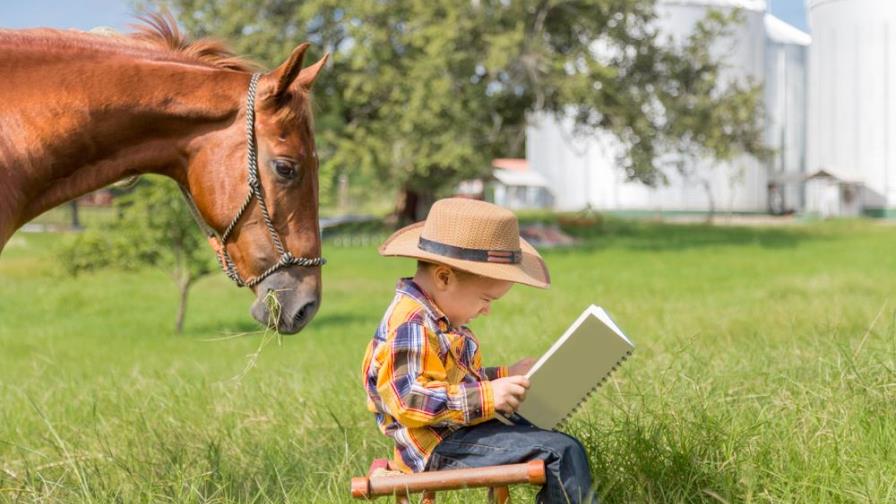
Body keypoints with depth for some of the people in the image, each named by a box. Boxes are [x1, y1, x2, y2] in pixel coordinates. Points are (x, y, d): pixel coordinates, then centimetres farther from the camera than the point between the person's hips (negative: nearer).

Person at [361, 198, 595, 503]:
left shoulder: (438, 318, 14)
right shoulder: (409, 326, -21)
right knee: (561, 452, -18)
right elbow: (409, 400, -29)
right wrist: (486, 397, -28)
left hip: (457, 433, 11)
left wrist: (504, 376, 16)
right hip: (441, 448, -11)